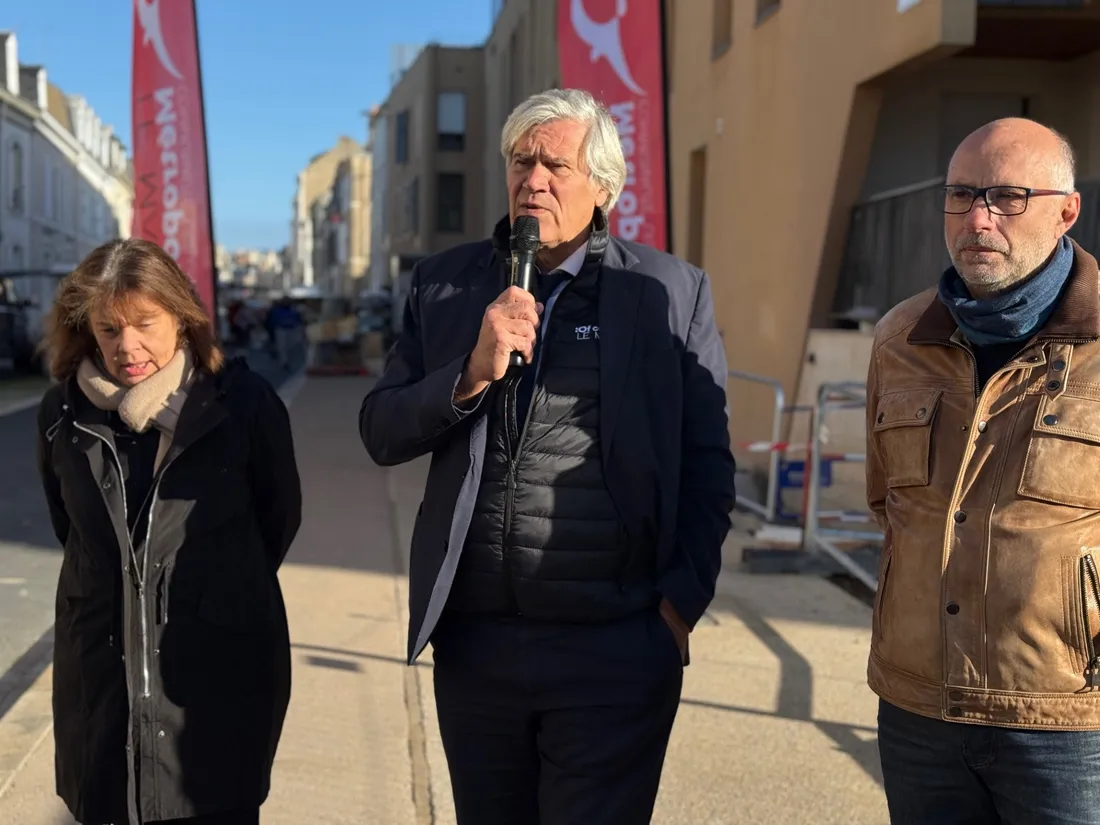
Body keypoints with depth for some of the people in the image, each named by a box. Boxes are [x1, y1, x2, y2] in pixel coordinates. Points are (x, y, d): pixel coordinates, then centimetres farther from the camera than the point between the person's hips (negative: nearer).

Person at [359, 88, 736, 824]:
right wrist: (473, 372, -14)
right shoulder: (445, 284, 6)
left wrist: (681, 604, -6)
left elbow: (708, 466, 2)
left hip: (615, 652, -3)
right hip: (473, 643, 3)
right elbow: (381, 434, 2)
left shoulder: (673, 292, 0)